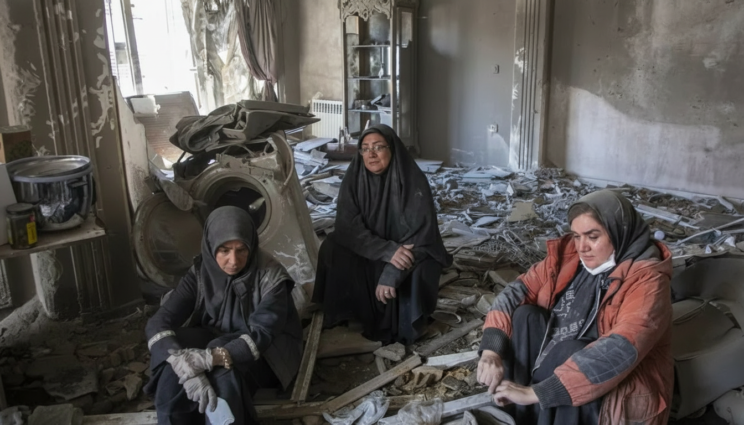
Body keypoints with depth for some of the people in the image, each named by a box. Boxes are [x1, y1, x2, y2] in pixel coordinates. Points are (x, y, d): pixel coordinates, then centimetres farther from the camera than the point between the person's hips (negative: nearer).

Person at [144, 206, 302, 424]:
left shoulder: (270, 275, -22)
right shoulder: (200, 272, -14)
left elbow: (262, 334, -31)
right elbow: (158, 323, -23)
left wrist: (213, 358, -50)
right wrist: (185, 366, -44)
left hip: (263, 354, -2)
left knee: (223, 374, -35)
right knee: (173, 370, -29)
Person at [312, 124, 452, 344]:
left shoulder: (413, 180, -21)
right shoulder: (354, 177, -12)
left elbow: (421, 234, -24)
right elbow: (348, 227, -19)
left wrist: (391, 274, -34)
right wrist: (388, 251, -34)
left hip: (410, 251, -3)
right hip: (367, 253, 3)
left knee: (419, 270, -33)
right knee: (332, 248, -22)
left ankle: (406, 323, -4)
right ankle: (359, 316, -6)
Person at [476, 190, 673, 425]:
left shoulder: (646, 279, -21)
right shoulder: (567, 255, -4)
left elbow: (619, 352, -34)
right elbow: (516, 291, -6)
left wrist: (536, 392, -37)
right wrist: (491, 350, -24)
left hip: (613, 393, -5)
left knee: (569, 350, -32)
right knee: (524, 315, -16)